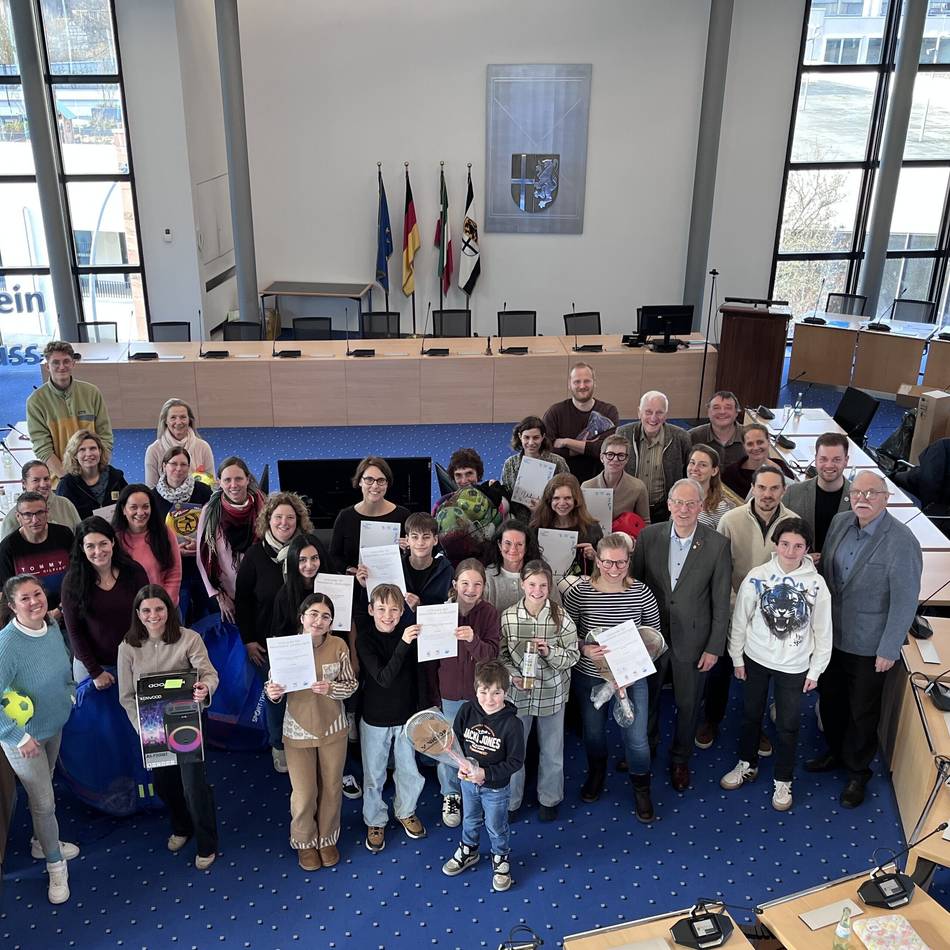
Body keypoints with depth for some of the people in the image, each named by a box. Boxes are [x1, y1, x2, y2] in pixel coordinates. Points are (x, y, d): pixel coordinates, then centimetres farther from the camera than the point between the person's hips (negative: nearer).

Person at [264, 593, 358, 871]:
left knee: (331, 788, 17)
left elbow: (351, 684, -7)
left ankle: (327, 838, 42)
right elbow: (274, 686, -5)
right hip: (298, 731, -1)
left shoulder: (338, 646, -13)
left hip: (332, 729, 1)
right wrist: (272, 693, -27)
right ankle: (305, 842, 36)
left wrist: (331, 688, -26)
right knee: (304, 793, 8)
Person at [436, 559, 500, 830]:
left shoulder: (490, 614, -10)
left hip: (479, 692, 0)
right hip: (449, 693, 0)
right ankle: (451, 794, 34)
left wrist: (473, 640, -38)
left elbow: (491, 655, -18)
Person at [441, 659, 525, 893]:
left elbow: (516, 762, -20)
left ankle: (501, 860, 46)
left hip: (496, 788, -3)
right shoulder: (467, 711, -17)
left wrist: (486, 773, -26)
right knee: (470, 820, 28)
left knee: (496, 827, 19)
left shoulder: (511, 723, -27)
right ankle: (468, 852, 54)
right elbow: (455, 740, -3)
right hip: (468, 781, 4)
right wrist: (461, 765, -17)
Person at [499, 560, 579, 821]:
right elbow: (501, 655, -2)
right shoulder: (508, 617, -12)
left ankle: (549, 798, 42)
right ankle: (510, 801, 36)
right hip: (518, 692, 0)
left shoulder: (561, 617, -13)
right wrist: (514, 677, -17)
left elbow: (573, 655, -7)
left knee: (552, 751, 18)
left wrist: (549, 652, -24)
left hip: (552, 692, 0)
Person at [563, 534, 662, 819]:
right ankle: (596, 775, 51)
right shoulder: (579, 592, -16)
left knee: (636, 737, 5)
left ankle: (641, 788, 34)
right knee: (593, 731, 21)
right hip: (589, 677, 0)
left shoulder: (641, 592, -12)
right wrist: (584, 648, -26)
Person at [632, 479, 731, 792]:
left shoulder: (718, 545, -12)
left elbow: (720, 602, -7)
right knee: (646, 697, 20)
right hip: (650, 636, 2)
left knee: (688, 704, 15)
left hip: (692, 638, -1)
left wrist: (714, 647, -6)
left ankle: (680, 759, 40)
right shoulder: (648, 536, -9)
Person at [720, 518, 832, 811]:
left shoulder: (816, 583, -13)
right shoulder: (756, 577, -14)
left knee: (788, 726, 10)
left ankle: (783, 781, 31)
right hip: (756, 659, 1)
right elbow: (740, 619, -3)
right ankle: (747, 764, 41)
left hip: (794, 666, -1)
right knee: (751, 715, 19)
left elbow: (823, 631, -3)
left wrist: (815, 671, 0)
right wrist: (737, 657, 1)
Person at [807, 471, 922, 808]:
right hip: (831, 634, 6)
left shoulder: (901, 541, -23)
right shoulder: (840, 522, -4)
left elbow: (905, 601, -18)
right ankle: (835, 752, 46)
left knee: (862, 712, 12)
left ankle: (857, 772, 34)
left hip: (868, 645, -5)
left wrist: (889, 650, -15)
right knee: (830, 698, 22)